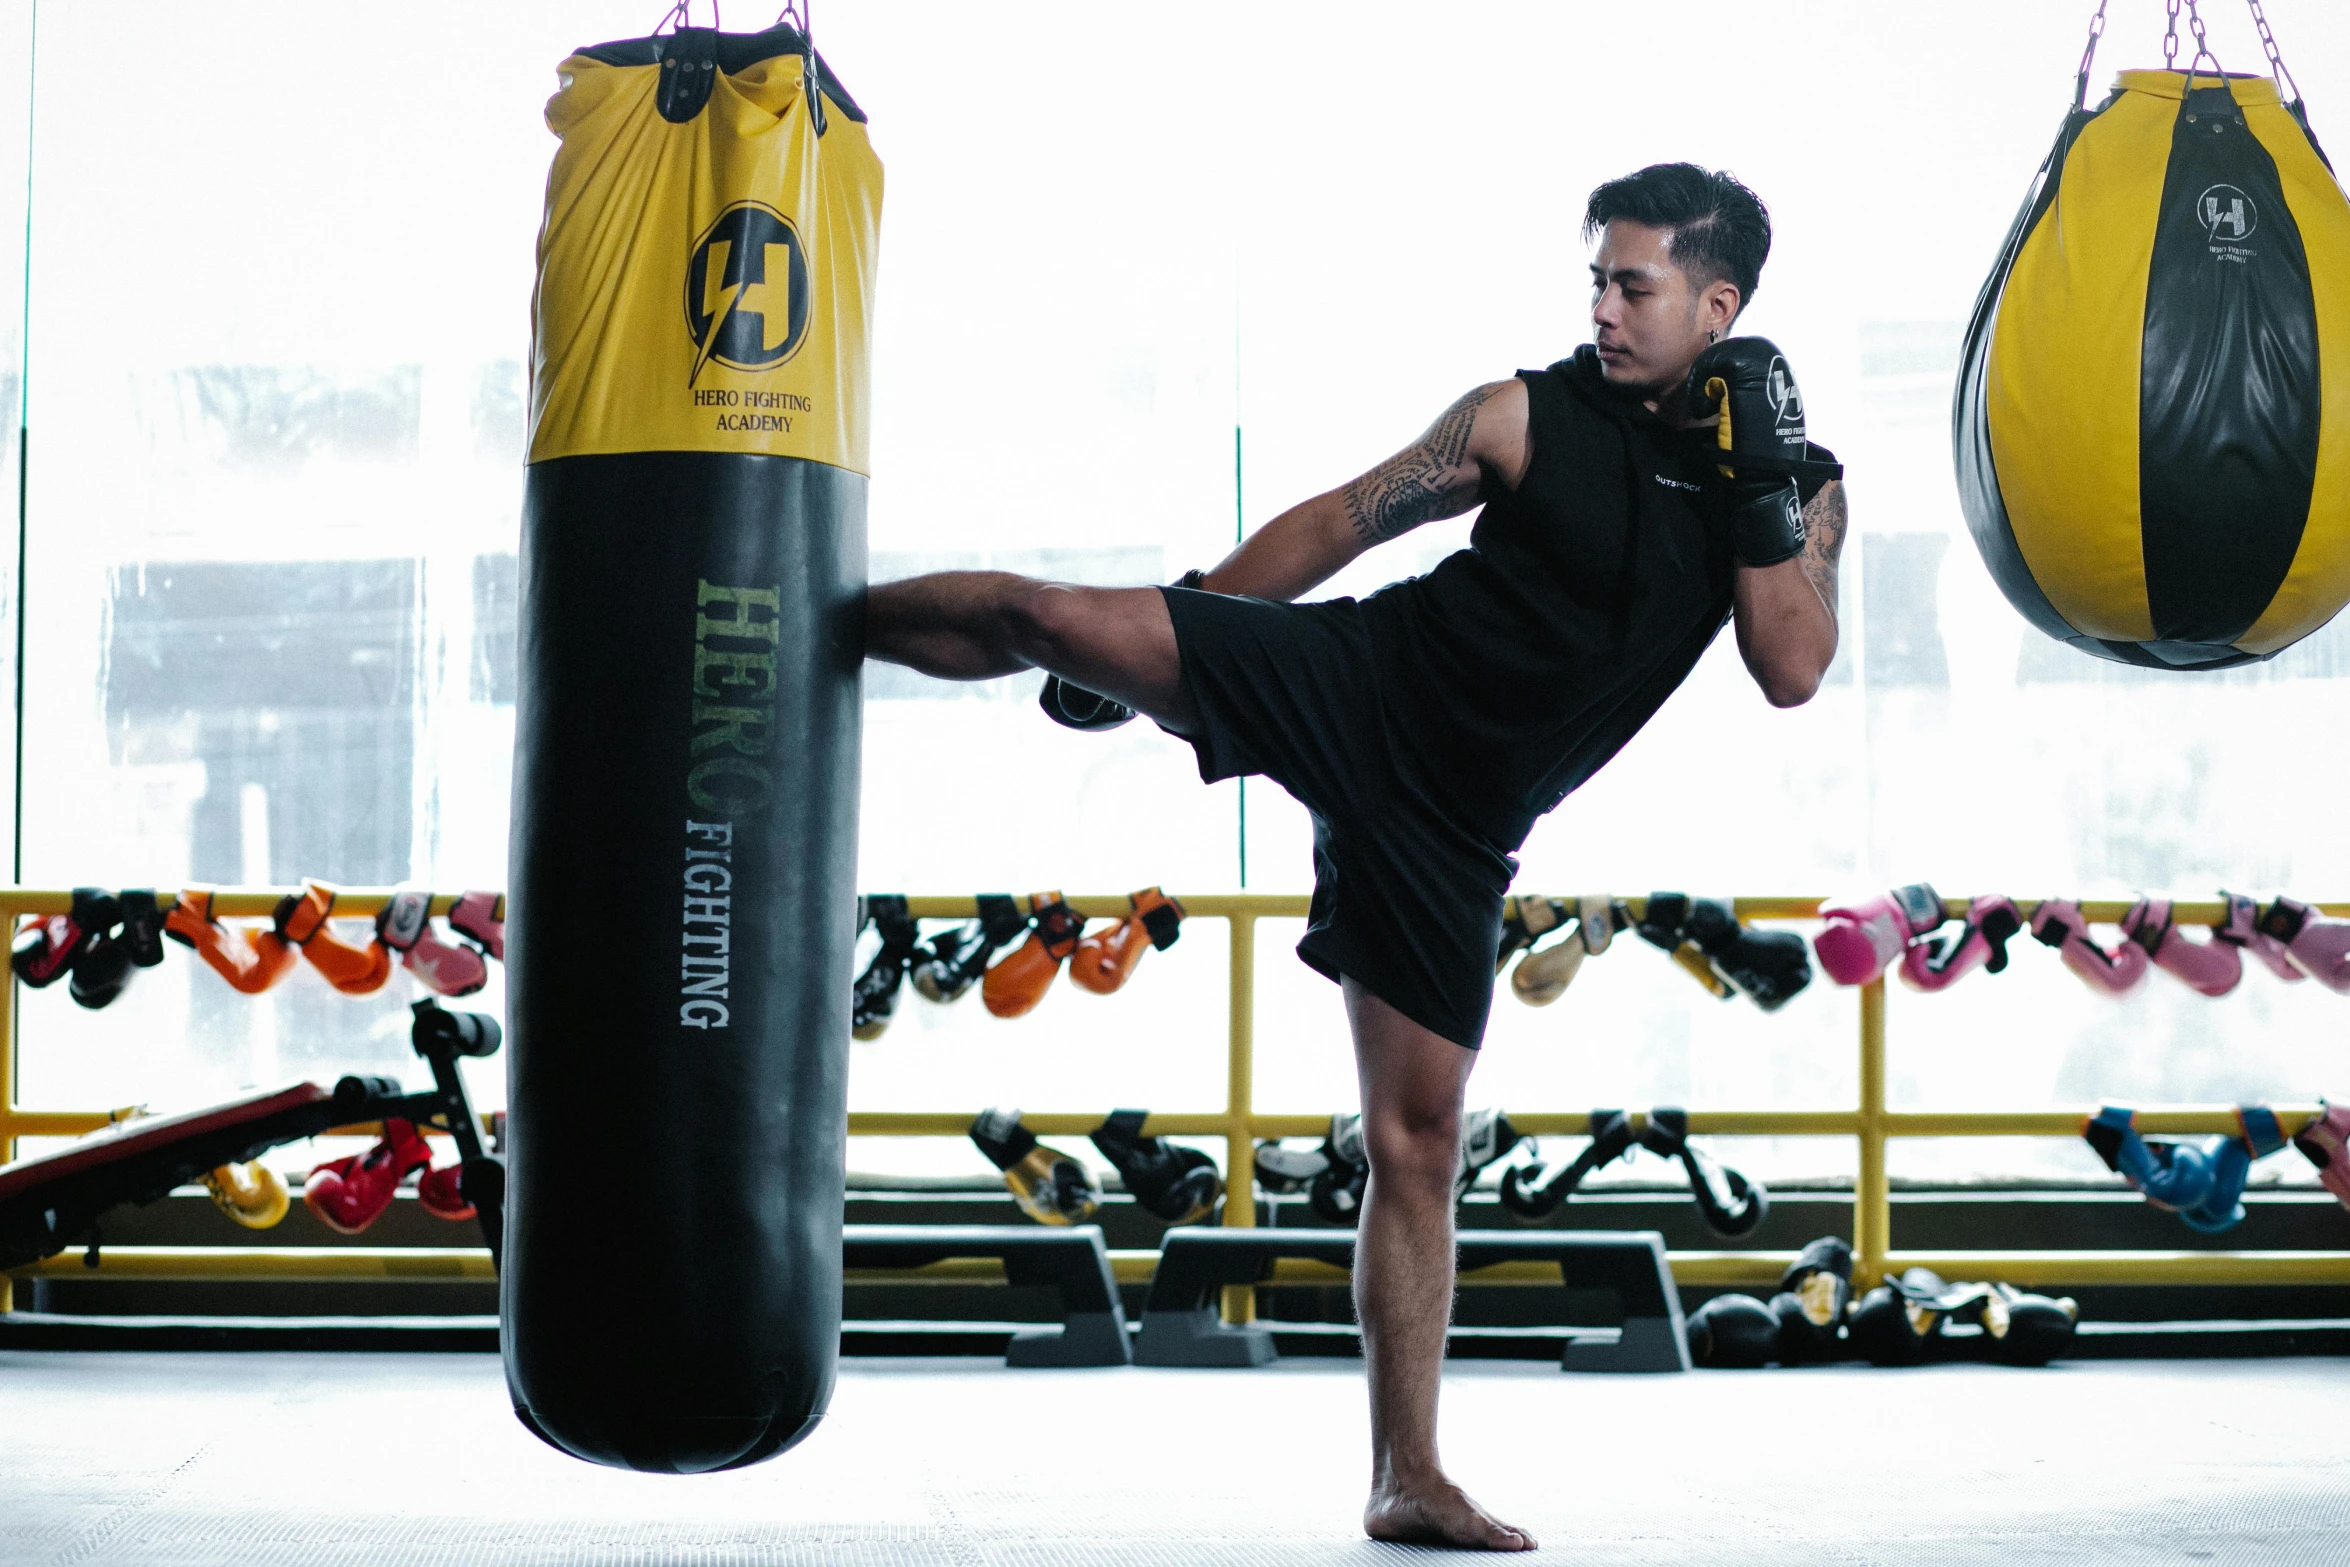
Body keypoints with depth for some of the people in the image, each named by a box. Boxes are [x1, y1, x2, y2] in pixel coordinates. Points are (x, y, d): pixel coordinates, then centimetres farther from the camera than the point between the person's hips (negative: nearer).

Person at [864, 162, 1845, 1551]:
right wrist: (1158, 653, 6)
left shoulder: (1801, 485, 4)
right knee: (1047, 616, -21)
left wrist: (1761, 487, -17)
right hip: (1352, 681, -1)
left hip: (1452, 822, 1)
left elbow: (1794, 673, -7)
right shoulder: (1527, 417, -2)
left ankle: (1410, 1480, 10)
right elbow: (1340, 521, 5)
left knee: (1418, 1132, 2)